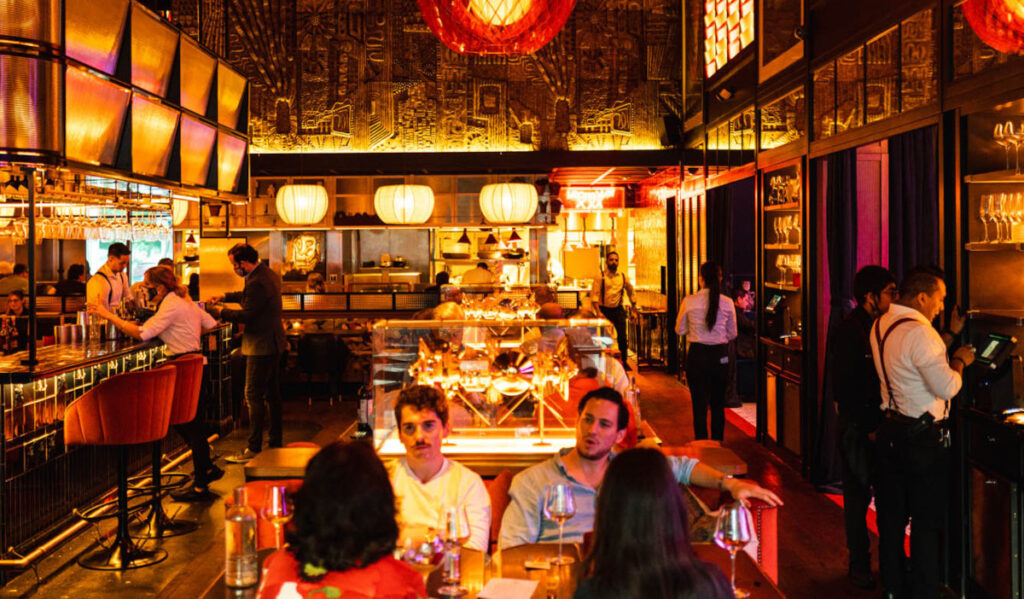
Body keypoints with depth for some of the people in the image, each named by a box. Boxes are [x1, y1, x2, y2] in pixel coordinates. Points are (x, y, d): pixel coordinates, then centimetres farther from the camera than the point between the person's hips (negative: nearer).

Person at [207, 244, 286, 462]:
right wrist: (225, 297, 22)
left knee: (254, 396, -6)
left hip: (261, 345, -11)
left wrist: (221, 312, -7)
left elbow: (246, 315, -20)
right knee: (272, 394, 16)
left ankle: (254, 449, -3)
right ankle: (275, 442, 24)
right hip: (274, 343, 11)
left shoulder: (257, 282, -22)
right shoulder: (269, 275, 11)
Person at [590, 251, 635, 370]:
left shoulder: (623, 277, 5)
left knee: (622, 337, -2)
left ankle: (624, 362, 11)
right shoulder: (600, 277, -4)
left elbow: (631, 292, 16)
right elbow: (594, 294, -10)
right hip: (604, 310, -2)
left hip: (618, 310, 2)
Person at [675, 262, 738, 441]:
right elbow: (732, 334, 6)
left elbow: (680, 330, 3)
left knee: (699, 404, 5)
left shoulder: (689, 301, -8)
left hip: (697, 354, -1)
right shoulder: (727, 303, -5)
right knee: (718, 403, 14)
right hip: (720, 355, 1)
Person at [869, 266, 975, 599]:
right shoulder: (919, 332, -21)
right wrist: (960, 360, -7)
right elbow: (947, 387, -24)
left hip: (890, 431, 9)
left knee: (892, 514, 16)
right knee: (927, 522, 3)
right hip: (924, 438, -8)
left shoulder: (881, 326, 7)